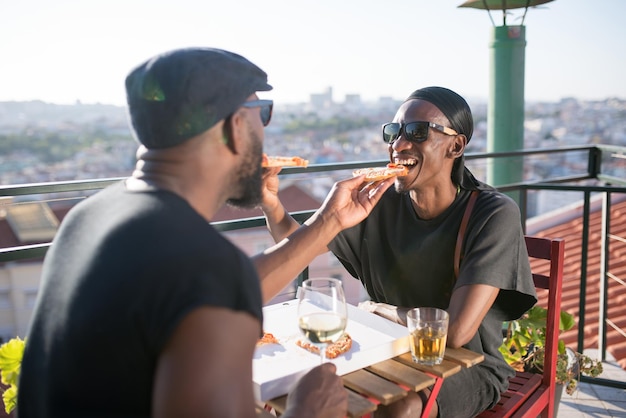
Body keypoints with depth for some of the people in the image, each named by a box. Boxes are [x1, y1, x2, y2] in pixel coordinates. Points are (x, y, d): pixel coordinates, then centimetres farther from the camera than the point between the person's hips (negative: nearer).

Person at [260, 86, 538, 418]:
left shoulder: (494, 215, -21)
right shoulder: (380, 203, -6)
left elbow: (455, 332, -27)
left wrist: (380, 309, -11)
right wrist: (270, 202, -23)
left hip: (469, 365, -4)